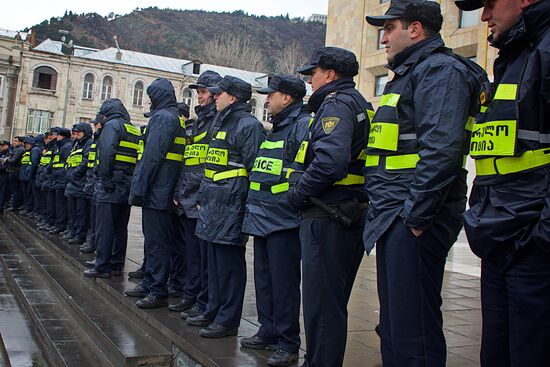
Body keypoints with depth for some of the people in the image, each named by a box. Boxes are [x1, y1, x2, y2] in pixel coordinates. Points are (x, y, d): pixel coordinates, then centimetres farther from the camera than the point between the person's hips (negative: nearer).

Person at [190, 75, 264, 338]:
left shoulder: (248, 125, -10)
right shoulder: (221, 123, 20)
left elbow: (255, 169, -15)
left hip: (231, 206, -10)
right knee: (214, 261, 15)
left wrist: (246, 206, -18)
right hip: (214, 205, 10)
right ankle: (213, 311, 26)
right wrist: (203, 197, 21)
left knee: (230, 264, -2)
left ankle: (228, 320, 7)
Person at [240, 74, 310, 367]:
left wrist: (295, 199, -21)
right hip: (262, 218, 10)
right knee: (263, 277, 16)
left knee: (284, 282, -3)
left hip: (283, 219, -10)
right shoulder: (275, 128, 20)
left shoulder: (303, 125, -11)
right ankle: (268, 331, 29)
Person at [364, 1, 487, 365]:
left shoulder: (440, 69, -9)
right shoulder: (409, 74, 23)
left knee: (413, 326, -5)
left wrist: (415, 215, -23)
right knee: (394, 321, 17)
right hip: (395, 219, 11)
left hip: (413, 220, -11)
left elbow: (441, 148, -22)